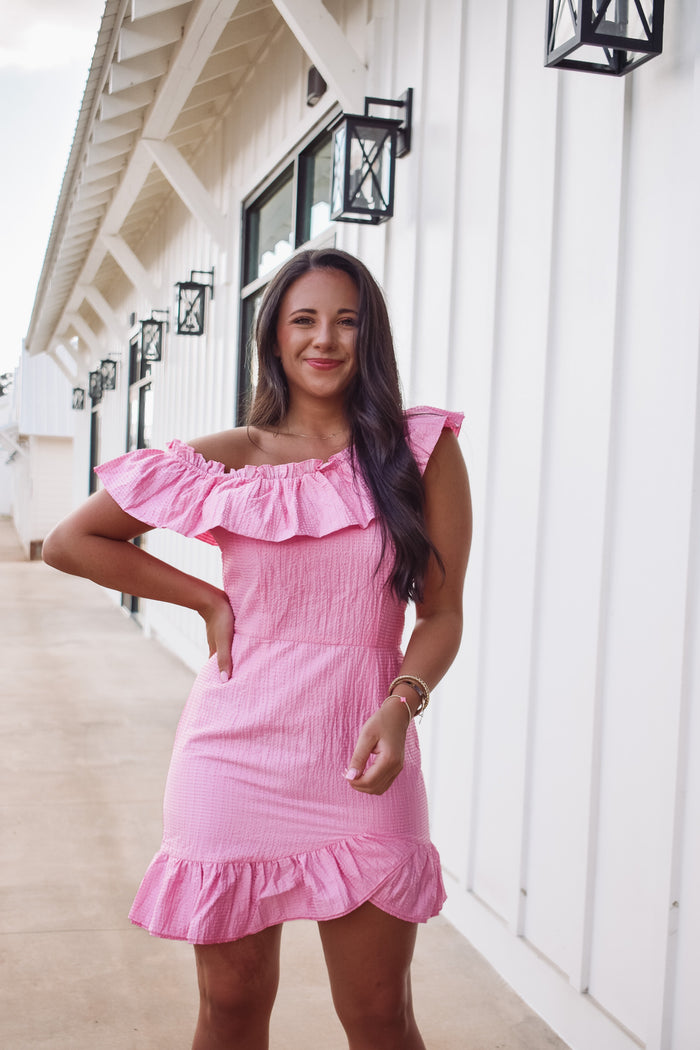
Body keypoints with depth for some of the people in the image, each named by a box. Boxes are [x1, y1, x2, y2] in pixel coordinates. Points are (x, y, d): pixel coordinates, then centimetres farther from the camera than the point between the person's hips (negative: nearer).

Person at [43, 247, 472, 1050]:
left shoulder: (424, 450, 0)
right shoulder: (228, 461, 1)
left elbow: (441, 612, 1)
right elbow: (70, 543, 7)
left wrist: (402, 704, -17)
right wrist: (209, 601, 2)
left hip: (360, 761, 0)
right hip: (237, 755, 1)